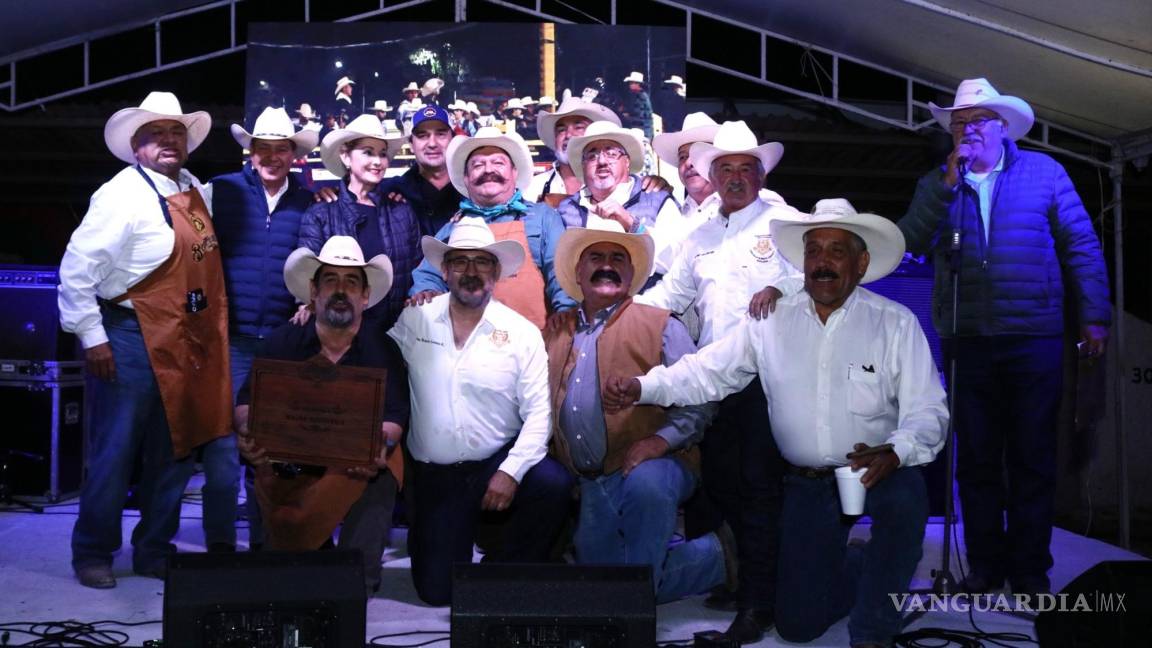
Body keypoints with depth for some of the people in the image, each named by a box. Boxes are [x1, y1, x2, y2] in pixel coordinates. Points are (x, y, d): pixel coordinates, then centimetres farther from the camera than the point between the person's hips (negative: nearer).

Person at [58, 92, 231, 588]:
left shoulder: (194, 190, 9)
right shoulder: (123, 194, -13)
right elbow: (76, 268, -14)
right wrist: (92, 337, -14)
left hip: (186, 347, 7)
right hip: (133, 341, -7)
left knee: (174, 452, 14)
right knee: (114, 454, 3)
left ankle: (154, 552, 28)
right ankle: (92, 555, 21)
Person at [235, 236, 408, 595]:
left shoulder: (383, 351, 3)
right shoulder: (282, 342, 6)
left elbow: (394, 418, -6)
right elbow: (248, 401, 3)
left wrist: (380, 445, -28)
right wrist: (247, 431, -20)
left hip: (359, 471, 0)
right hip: (285, 468, 0)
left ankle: (357, 585, -10)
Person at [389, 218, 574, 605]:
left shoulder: (522, 333, -2)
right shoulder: (414, 320, 1)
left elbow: (538, 412, -6)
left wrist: (510, 471, -18)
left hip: (498, 461, 0)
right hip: (433, 474, 0)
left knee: (553, 484, -30)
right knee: (436, 591, -6)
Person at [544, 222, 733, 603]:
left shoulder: (660, 325, 5)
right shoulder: (555, 333, 18)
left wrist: (661, 440, -17)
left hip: (652, 468, -5)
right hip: (590, 485, 5)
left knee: (646, 484, -40)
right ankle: (713, 556, 21)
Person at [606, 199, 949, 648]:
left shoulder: (896, 323, -6)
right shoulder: (772, 321, 0)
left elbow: (927, 410, -9)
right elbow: (705, 372, -2)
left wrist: (894, 453, -30)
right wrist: (641, 388, -19)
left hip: (877, 474, -2)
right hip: (807, 484, 2)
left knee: (906, 496, -38)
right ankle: (875, 571, 35)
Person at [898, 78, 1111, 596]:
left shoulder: (1043, 173, 5)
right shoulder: (936, 186, 10)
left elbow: (1081, 246, 3)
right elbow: (914, 242, -6)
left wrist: (1094, 317, -2)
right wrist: (948, 181, -11)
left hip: (1034, 340, -2)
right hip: (968, 343, 2)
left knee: (1032, 459, 5)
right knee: (977, 460, 8)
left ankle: (1030, 569, 16)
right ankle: (984, 566, 19)